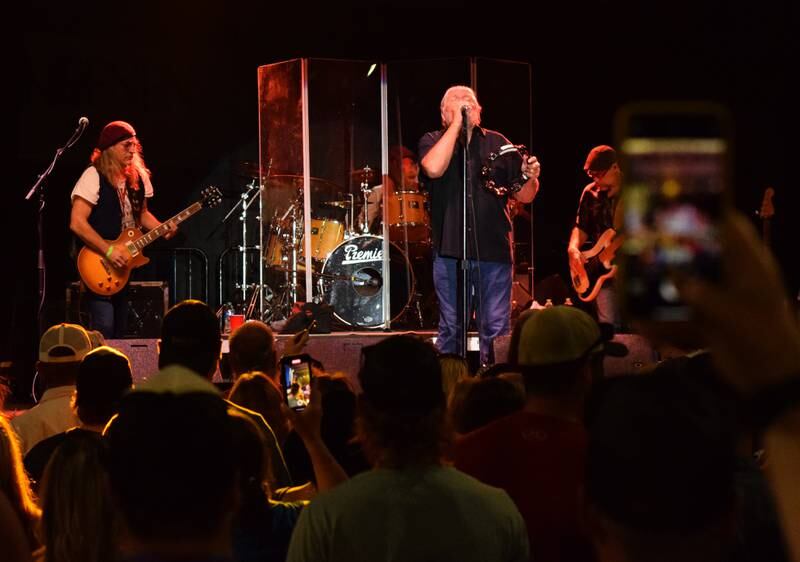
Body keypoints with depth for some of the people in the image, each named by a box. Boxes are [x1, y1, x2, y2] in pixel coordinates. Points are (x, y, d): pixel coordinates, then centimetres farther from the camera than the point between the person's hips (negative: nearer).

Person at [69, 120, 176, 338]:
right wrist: (109, 251, -24)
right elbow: (77, 223, -20)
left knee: (121, 332, 10)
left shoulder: (138, 177, 8)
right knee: (104, 331, -15)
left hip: (126, 265, 7)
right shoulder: (94, 177, -14)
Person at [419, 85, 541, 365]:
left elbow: (524, 197, 12)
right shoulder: (433, 141, 7)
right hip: (449, 251, -1)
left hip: (494, 250, 1)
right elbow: (434, 168, -18)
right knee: (450, 329, 4)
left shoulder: (496, 143, 12)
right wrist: (456, 124, -13)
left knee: (496, 330, 0)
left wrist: (529, 177, -11)